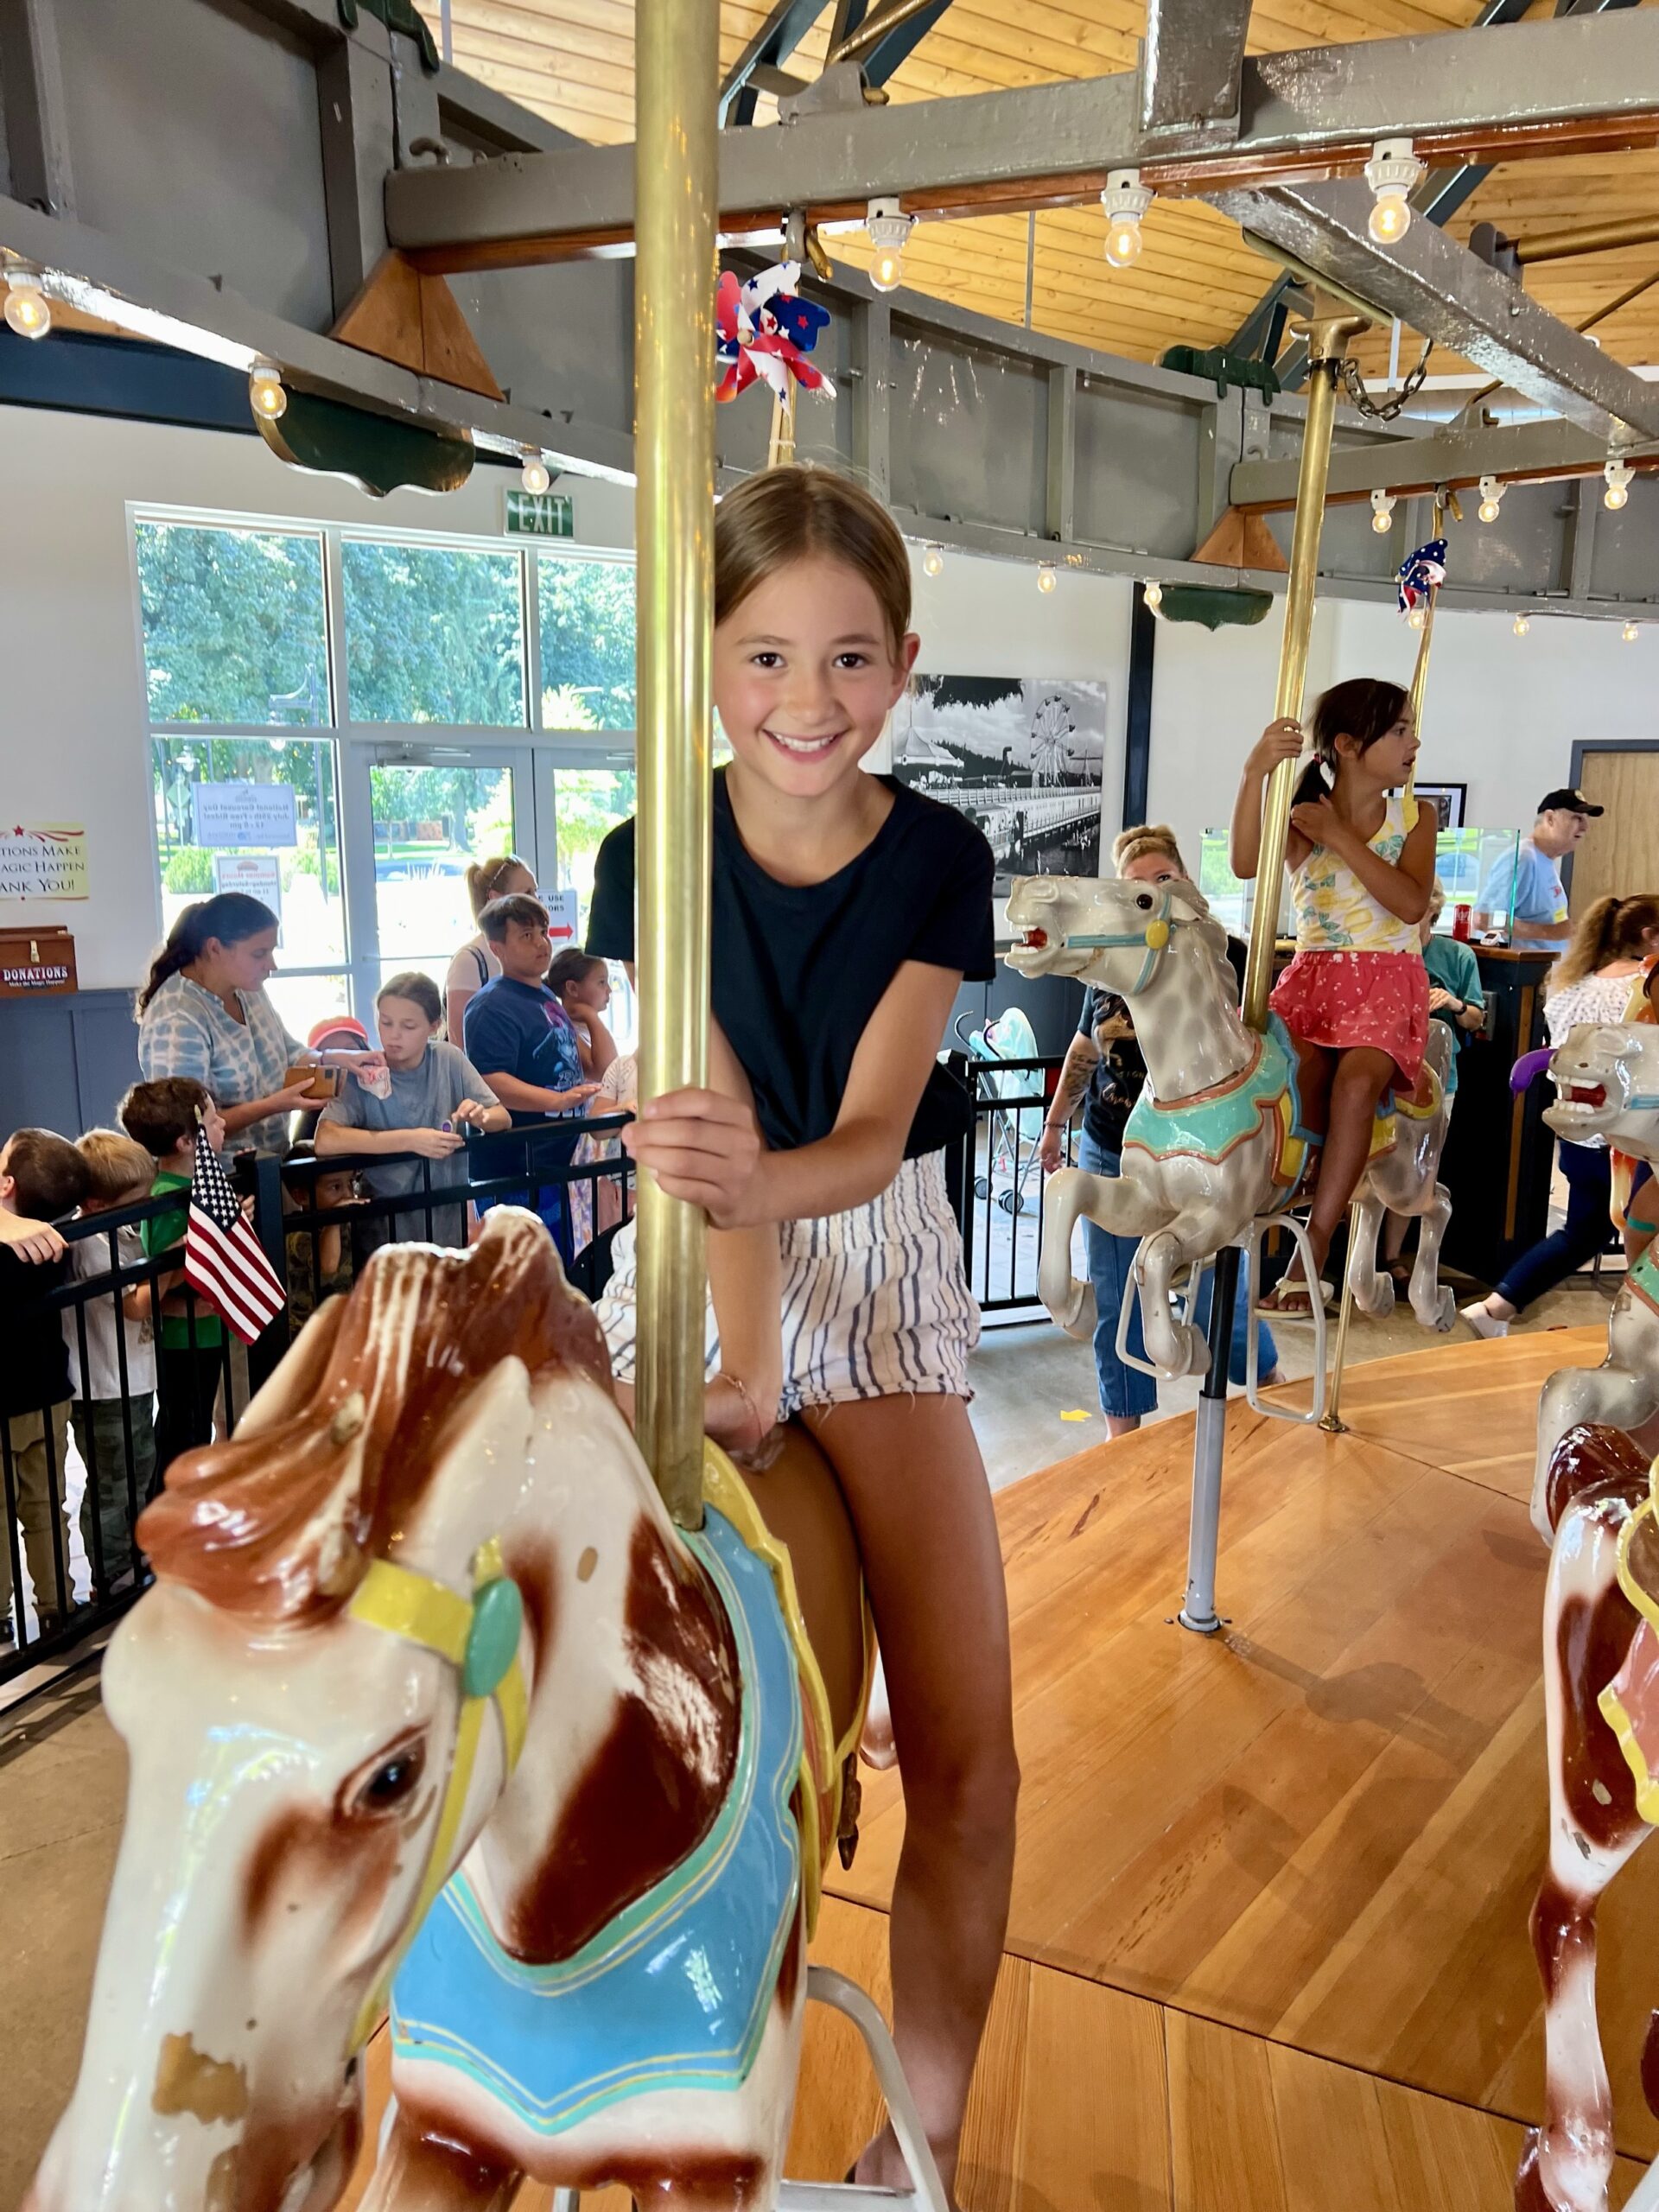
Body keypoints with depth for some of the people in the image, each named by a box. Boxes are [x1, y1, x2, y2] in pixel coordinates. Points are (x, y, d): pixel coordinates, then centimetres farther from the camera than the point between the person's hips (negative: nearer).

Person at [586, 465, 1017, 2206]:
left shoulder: (940, 861, -6)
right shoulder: (651, 860, -7)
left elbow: (872, 1133, -16)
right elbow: (715, 1128, -16)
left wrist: (759, 1177, -39)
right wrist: (746, 1351, -29)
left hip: (880, 1268, 1)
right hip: (692, 1276, 0)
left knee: (965, 1758, -4)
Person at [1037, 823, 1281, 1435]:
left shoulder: (1226, 957, -7)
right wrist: (1056, 1121, 19)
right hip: (1109, 1156, 4)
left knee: (1214, 1306, 5)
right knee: (1116, 1306, 10)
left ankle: (1274, 1384, 35)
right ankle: (1122, 1434, 26)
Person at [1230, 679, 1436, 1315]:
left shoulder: (1414, 817, 6)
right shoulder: (1303, 816, 3)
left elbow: (1411, 904, -10)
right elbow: (1246, 863, -18)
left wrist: (1340, 835, -13)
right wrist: (1255, 773, -29)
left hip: (1388, 981, -1)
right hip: (1313, 976, 1)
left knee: (1356, 1078, -30)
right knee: (1292, 1067, -32)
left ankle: (1312, 1252, -26)